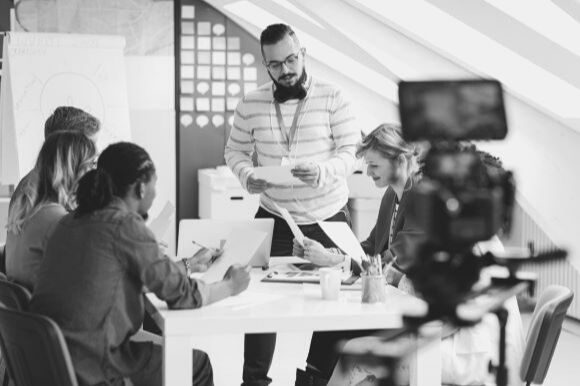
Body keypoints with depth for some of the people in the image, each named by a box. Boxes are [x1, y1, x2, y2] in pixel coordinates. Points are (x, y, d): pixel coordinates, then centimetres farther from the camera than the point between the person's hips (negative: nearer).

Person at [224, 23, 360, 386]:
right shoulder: (250, 104, -1)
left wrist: (322, 172, -30)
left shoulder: (332, 98, -8)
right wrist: (247, 176, -14)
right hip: (274, 218, 1)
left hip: (328, 219, -1)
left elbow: (350, 152, -10)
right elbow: (235, 151, 8)